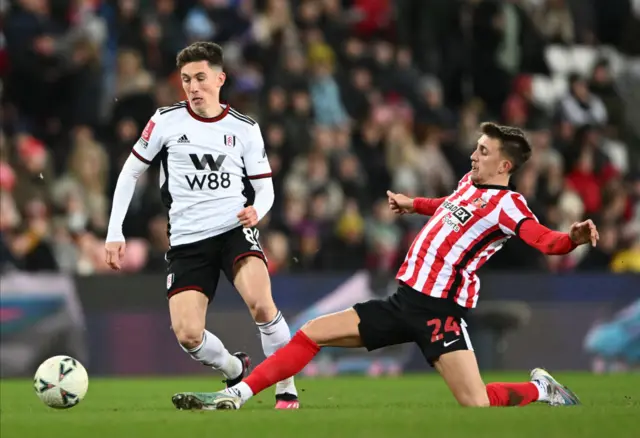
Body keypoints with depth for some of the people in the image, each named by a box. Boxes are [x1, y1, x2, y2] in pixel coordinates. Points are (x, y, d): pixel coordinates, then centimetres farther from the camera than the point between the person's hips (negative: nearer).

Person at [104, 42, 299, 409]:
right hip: (187, 241, 1)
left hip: (236, 230, -1)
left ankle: (287, 388, -10)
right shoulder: (166, 121, 2)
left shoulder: (244, 128, 3)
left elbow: (265, 187, 8)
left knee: (261, 303, -29)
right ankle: (235, 372, 19)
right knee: (187, 334, -14)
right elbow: (131, 173, 9)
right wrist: (115, 234, 4)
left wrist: (256, 210, -16)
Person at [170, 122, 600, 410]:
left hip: (440, 311, -8)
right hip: (404, 300, 8)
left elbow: (546, 240, -27)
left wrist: (575, 238, -46)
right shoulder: (470, 181, 12)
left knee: (477, 406, -19)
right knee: (313, 333, 4)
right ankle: (234, 397, 7)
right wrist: (415, 204, 42)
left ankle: (542, 390, 12)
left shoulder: (507, 205, -11)